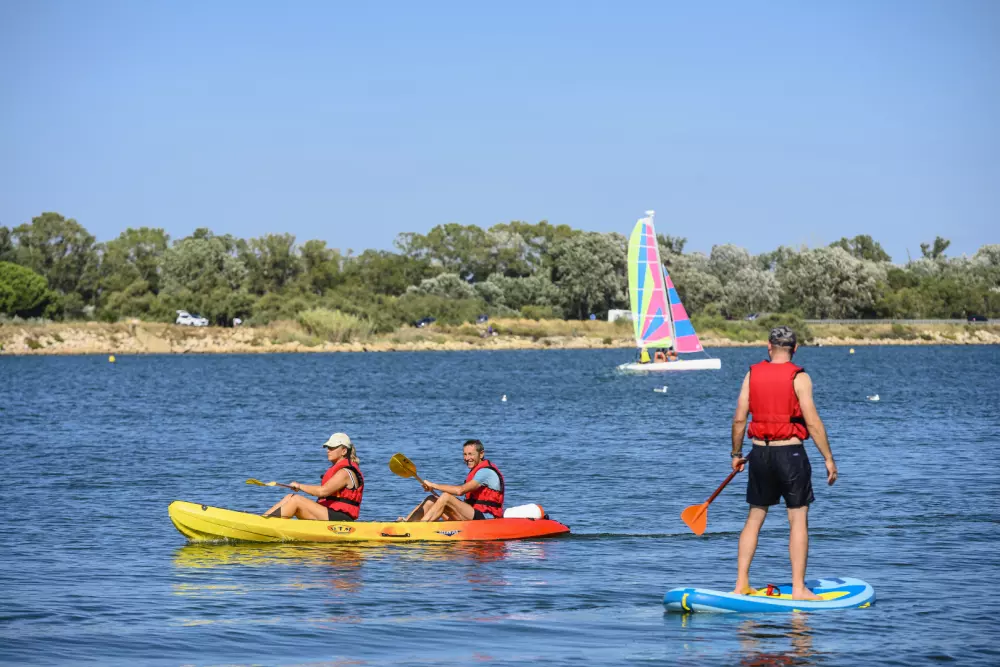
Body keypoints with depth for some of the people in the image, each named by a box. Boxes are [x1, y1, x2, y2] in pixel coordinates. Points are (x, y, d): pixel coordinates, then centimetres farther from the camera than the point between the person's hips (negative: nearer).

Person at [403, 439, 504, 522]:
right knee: (431, 500, 0)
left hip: (484, 519, -10)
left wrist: (434, 485, -17)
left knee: (445, 497, -25)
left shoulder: (486, 472, -11)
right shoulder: (475, 471, 22)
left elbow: (460, 490, -24)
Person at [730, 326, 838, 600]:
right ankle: (798, 588, 1)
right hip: (790, 453, -4)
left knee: (755, 518, 13)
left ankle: (741, 584, 12)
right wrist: (828, 458, -6)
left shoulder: (752, 374, 3)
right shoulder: (798, 378, -9)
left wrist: (736, 454, 15)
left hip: (760, 453, 4)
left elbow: (739, 419, 3)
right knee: (798, 519, 2)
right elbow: (812, 422, -12)